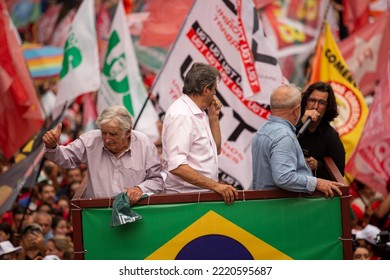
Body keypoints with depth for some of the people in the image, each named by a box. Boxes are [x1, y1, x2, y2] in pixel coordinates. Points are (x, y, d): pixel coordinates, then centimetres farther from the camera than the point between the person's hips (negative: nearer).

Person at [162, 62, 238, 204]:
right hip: (185, 197, -9)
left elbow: (216, 150, 25)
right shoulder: (181, 115, -14)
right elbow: (176, 166, -24)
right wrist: (215, 185, -25)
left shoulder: (198, 113, 15)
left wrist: (214, 117, 12)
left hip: (202, 193, 9)